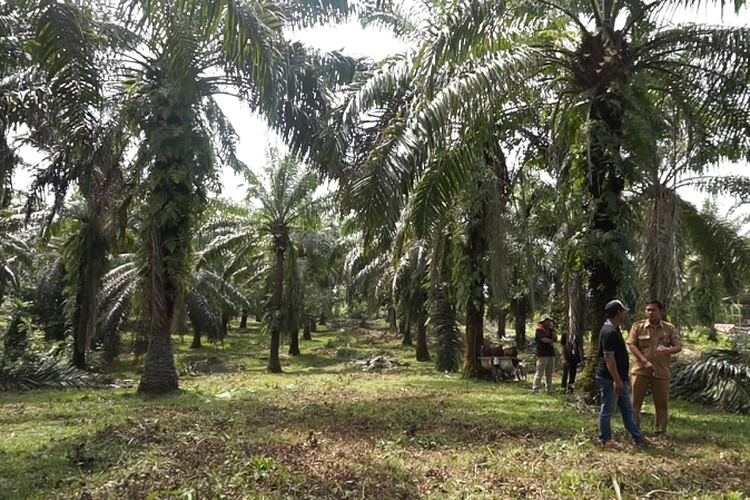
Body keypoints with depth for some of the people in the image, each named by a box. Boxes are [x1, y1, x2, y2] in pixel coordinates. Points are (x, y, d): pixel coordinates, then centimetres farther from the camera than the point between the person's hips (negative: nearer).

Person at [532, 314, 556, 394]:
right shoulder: (539, 330, -6)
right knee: (539, 373, -8)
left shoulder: (549, 330, 18)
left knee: (549, 373, 11)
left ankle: (549, 390, 16)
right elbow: (544, 339, -18)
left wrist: (552, 329, 2)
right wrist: (551, 341, 0)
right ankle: (535, 390, -6)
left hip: (551, 354, 8)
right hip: (542, 354, -8)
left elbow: (555, 339, 8)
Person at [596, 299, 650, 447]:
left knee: (627, 409, 16)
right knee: (607, 410, 1)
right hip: (610, 379, -11)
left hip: (619, 378, 11)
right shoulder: (609, 332, -21)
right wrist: (616, 380, -25)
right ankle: (605, 440, 12)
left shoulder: (614, 330, 13)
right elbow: (608, 358, -25)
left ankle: (638, 438, 25)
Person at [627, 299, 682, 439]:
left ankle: (661, 431, 22)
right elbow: (632, 345, -7)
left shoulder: (669, 328, 3)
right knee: (635, 401, 3)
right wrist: (645, 361, -17)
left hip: (661, 371, 1)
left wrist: (669, 350, -23)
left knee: (662, 402, 8)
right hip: (640, 370, -1)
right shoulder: (638, 326, -2)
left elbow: (679, 346, 1)